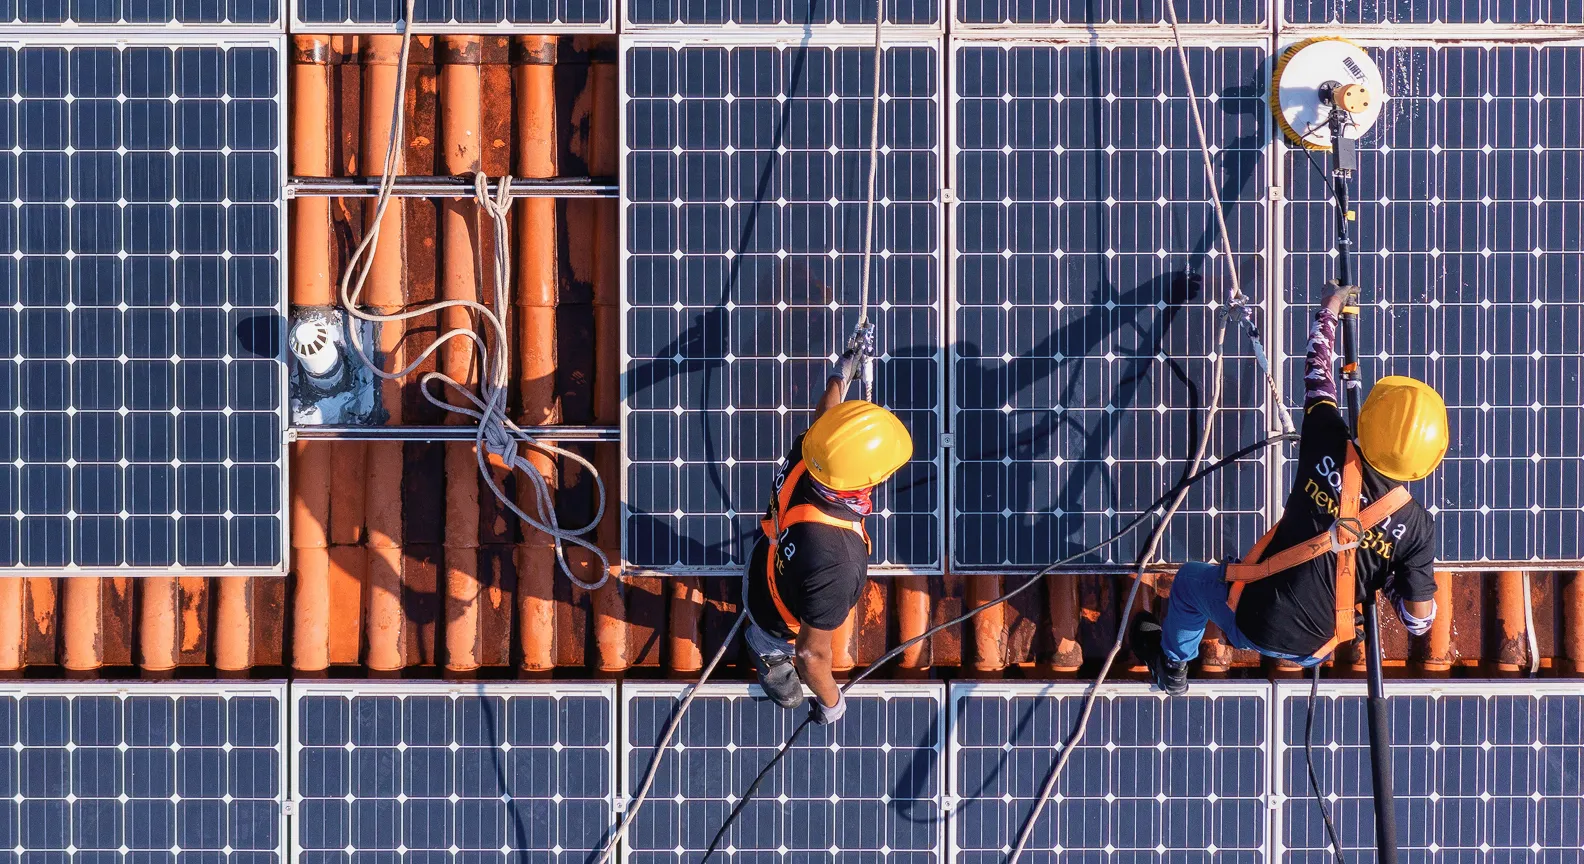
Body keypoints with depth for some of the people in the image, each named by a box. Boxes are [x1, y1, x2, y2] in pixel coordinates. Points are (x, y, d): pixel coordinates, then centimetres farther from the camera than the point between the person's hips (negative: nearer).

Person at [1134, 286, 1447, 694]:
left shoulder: (1330, 450, -18)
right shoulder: (1417, 525, -15)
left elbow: (1318, 380, 2)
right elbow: (1419, 619, -9)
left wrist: (1329, 311, 18)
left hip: (1254, 618, -2)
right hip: (1312, 650, 2)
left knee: (1191, 578, 31)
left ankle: (1172, 664, 56)